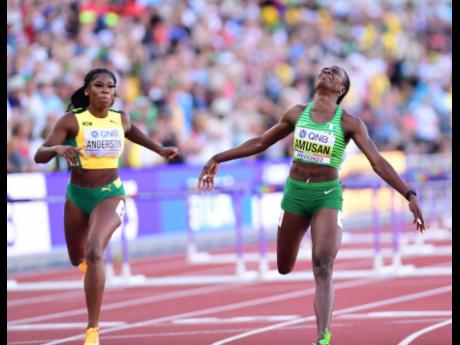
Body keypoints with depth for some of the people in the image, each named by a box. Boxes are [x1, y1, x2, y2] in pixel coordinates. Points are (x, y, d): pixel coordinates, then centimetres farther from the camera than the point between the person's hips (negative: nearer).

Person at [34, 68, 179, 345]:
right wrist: (58, 149, -39)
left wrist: (160, 150, 23)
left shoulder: (121, 120, -2)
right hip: (77, 196, 1)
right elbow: (39, 156, -18)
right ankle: (89, 260, 66)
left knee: (95, 254, -27)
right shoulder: (72, 121, -12)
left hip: (110, 196, -1)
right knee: (77, 258, 22)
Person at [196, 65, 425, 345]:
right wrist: (218, 159, 13)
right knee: (285, 268, 13)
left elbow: (378, 163, -8)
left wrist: (410, 196, -18)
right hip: (295, 193, 4)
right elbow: (260, 143, 14)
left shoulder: (349, 123, -5)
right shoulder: (297, 114, 5)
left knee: (323, 268, -19)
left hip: (327, 196, -4)